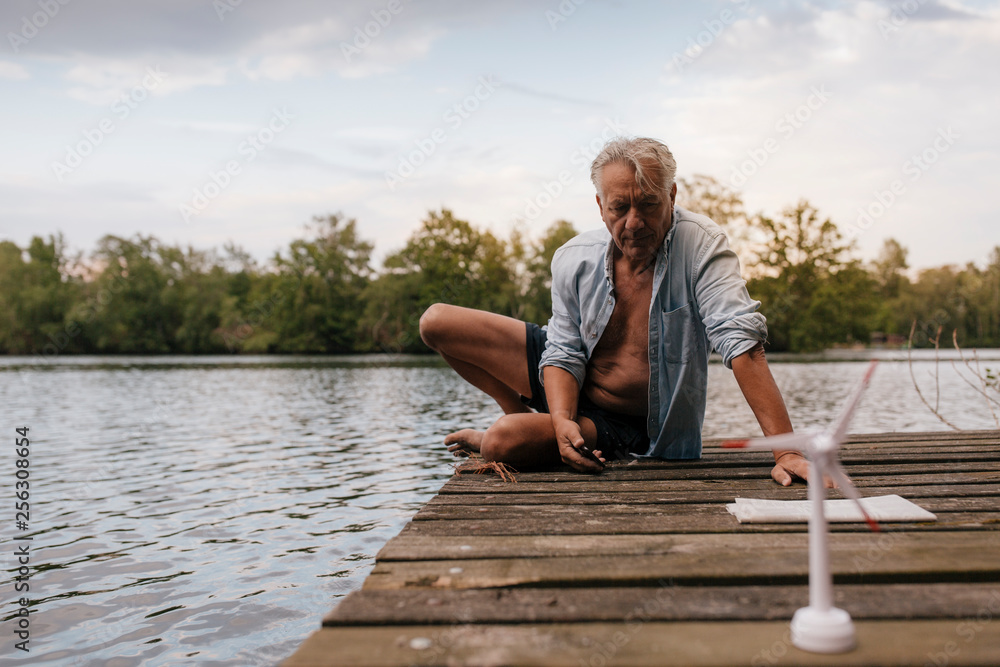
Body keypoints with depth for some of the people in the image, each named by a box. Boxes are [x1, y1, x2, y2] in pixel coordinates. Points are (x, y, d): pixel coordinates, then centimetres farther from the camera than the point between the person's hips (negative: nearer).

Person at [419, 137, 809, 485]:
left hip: (625, 424, -5)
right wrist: (562, 422, -27)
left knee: (504, 442, -33)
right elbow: (564, 353, -7)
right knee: (436, 323, 0)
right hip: (571, 385, 5)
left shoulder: (700, 246, -25)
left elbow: (742, 341, -34)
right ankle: (520, 411, 18)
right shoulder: (573, 260, -12)